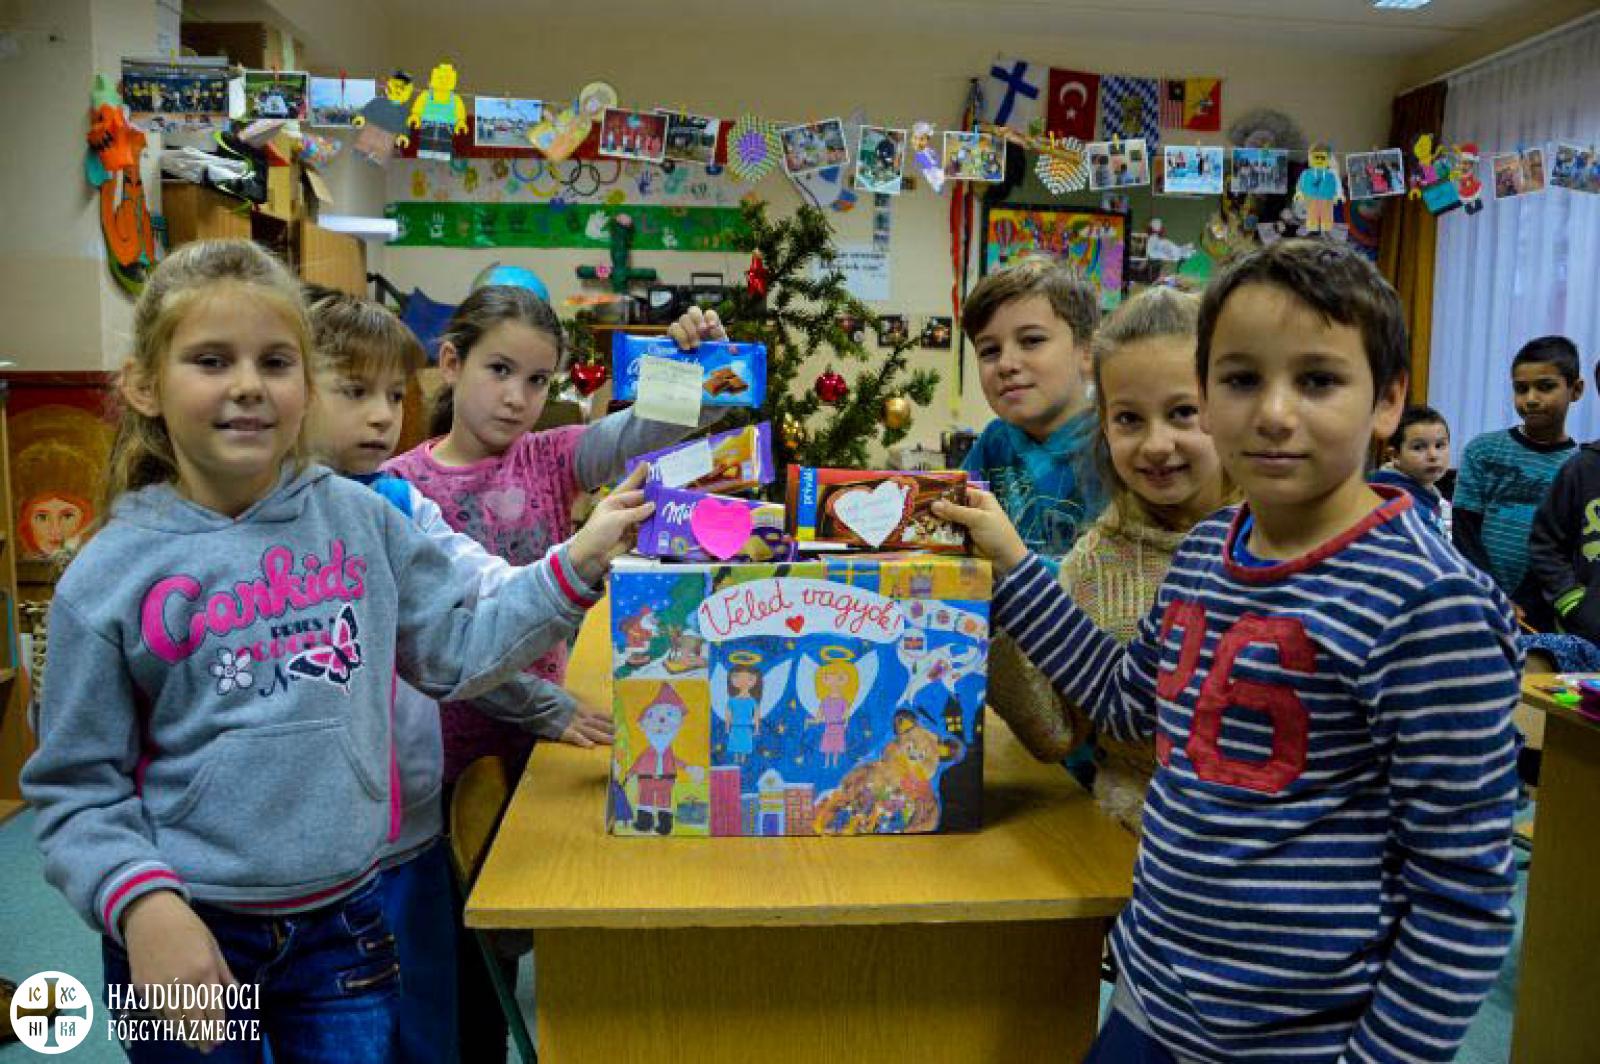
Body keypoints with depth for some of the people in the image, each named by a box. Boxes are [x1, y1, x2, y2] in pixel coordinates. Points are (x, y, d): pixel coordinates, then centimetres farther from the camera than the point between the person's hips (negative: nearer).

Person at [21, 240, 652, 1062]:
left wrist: (577, 563, -3)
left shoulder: (360, 519, -3)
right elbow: (76, 790, -4)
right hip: (190, 934, -2)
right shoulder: (111, 574, -9)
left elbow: (456, 652, 4)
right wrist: (143, 904, -20)